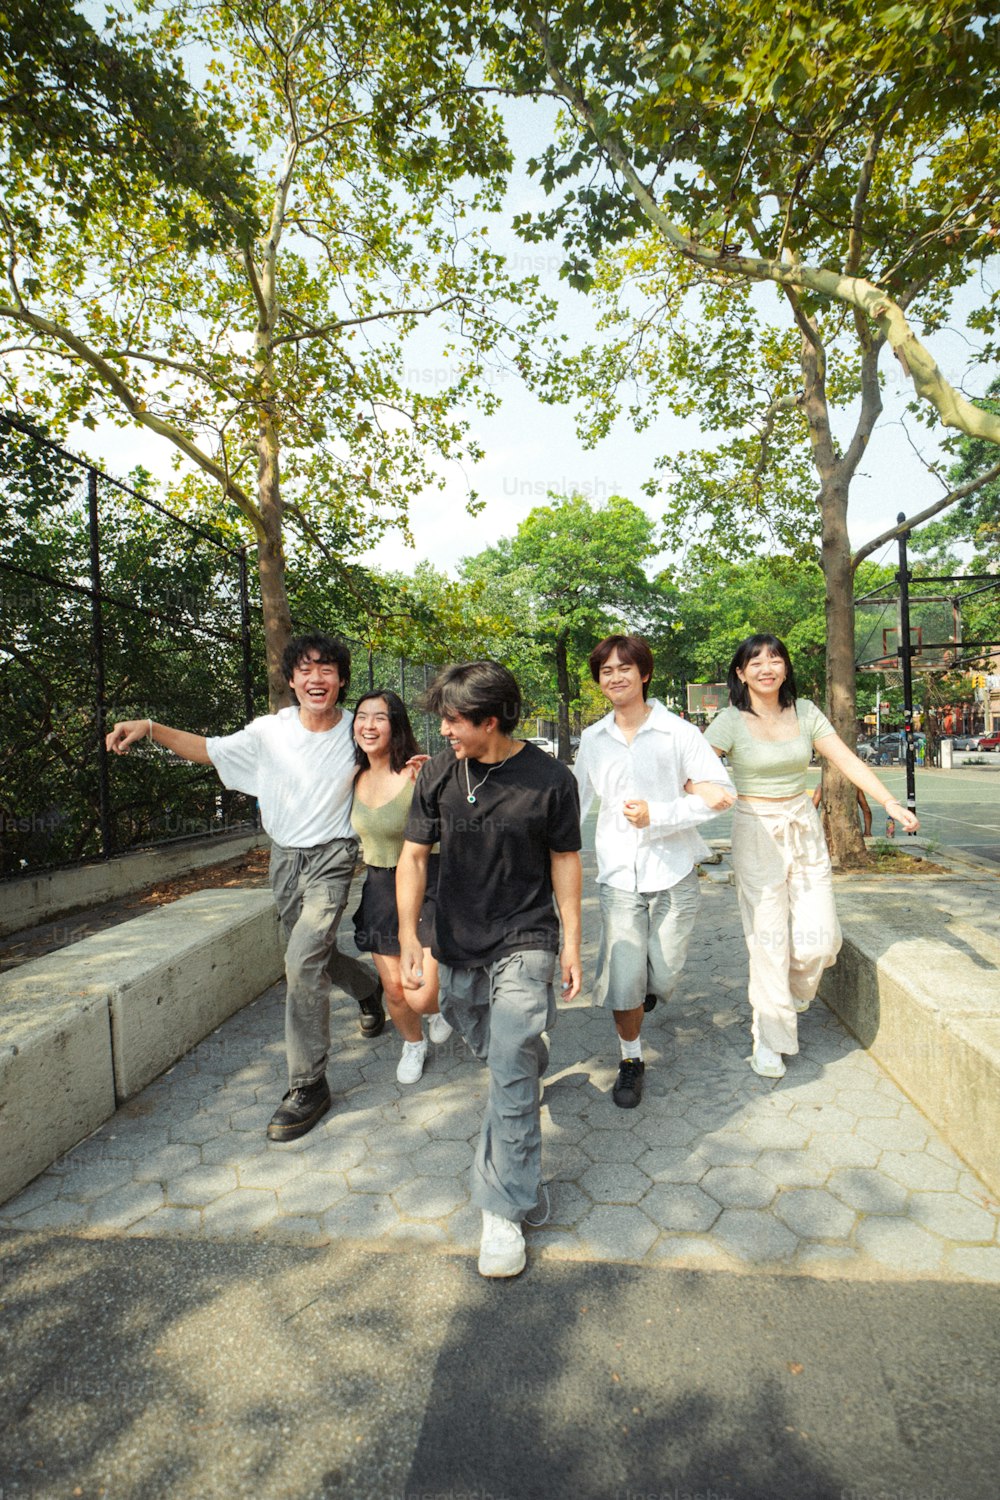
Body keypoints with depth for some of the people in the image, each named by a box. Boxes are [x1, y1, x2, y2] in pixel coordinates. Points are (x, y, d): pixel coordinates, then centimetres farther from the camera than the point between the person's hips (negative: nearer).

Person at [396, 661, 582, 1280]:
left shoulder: (550, 780, -12)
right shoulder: (439, 774, -6)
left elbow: (564, 860, -2)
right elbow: (414, 855, 0)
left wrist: (572, 942, 0)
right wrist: (408, 933, -8)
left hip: (524, 941, -4)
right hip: (458, 944, 4)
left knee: (510, 1071, -10)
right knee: (492, 1049, 22)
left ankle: (507, 1211, 4)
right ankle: (535, 1056, 56)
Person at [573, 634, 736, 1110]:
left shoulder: (678, 731, -6)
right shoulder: (592, 739, 6)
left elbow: (723, 793, -9)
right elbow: (576, 800, 18)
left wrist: (656, 816, -17)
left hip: (672, 871, -1)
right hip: (618, 873, 2)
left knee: (664, 977, 7)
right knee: (622, 976, -2)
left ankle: (646, 984, 45)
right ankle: (630, 1061, 22)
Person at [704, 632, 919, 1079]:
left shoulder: (805, 713, 3)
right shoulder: (731, 722, -8)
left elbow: (847, 761, 0)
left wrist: (892, 803, -10)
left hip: (804, 828, 4)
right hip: (757, 834, -4)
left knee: (820, 937, 1)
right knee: (769, 938, -2)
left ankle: (793, 992, 37)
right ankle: (770, 1040, 16)